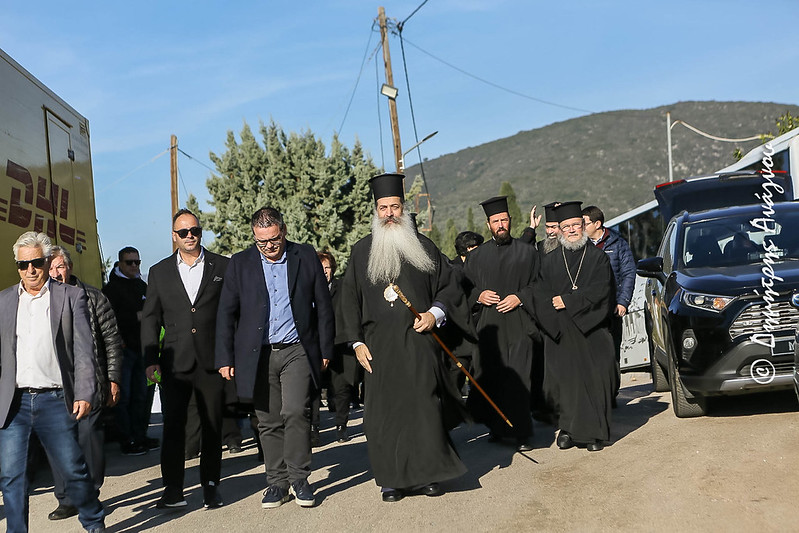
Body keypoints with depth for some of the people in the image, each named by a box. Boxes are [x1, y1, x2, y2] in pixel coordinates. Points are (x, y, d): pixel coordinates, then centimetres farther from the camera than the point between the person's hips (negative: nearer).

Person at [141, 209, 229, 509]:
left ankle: (211, 487, 19)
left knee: (212, 426, 6)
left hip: (212, 361, -1)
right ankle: (173, 490, 11)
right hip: (175, 363, 1)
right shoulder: (159, 272, 10)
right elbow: (150, 318, 9)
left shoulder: (223, 267, 5)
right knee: (173, 426, 2)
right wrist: (151, 359, 0)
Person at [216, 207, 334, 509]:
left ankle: (298, 479, 2)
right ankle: (277, 482, 17)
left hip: (297, 351, -1)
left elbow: (323, 306, 7)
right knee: (268, 422, 5)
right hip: (258, 355, 1)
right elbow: (226, 314, 5)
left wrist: (325, 350, 4)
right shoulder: (240, 263, 4)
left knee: (296, 413, -12)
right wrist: (225, 358, 0)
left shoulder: (306, 257, 4)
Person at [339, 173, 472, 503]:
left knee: (424, 406, -3)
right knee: (385, 410, 0)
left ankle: (428, 474, 9)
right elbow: (349, 299, 9)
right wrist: (357, 342, 1)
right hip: (380, 345, 0)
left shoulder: (423, 247, 10)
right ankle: (393, 479, 10)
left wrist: (435, 313, -8)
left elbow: (448, 286, 11)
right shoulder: (362, 251, 9)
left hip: (420, 340, 0)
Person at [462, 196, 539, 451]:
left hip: (518, 324, -2)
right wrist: (478, 295, -5)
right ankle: (497, 427, 18)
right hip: (487, 324, 2)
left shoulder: (527, 252, 10)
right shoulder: (476, 256, 13)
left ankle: (521, 434, -7)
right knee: (490, 377, 1)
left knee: (518, 379, -10)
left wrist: (520, 298, -8)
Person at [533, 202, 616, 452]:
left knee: (593, 379, -4)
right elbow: (540, 295, 5)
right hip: (559, 332, 2)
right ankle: (568, 428, 9)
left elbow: (601, 290, -5)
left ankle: (594, 432, 4)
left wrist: (568, 301, -11)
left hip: (592, 329, -1)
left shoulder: (598, 257, 8)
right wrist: (556, 309, -12)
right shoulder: (549, 261, 13)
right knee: (564, 378, -2)